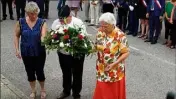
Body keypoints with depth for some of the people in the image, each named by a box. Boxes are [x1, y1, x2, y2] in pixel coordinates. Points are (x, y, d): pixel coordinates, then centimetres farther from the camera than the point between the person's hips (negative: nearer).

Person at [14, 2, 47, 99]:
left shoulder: (42, 22, -13)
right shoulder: (21, 22, -8)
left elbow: (43, 36, -24)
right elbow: (16, 36, 1)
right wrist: (17, 49, -4)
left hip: (39, 52, -1)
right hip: (26, 53, 2)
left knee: (39, 71, 10)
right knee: (30, 72, 15)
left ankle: (43, 89, 37)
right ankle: (33, 90, 38)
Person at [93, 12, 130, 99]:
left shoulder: (120, 35, -22)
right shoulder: (100, 31, -5)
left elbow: (126, 53, -17)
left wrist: (114, 63, -26)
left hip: (115, 70, -4)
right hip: (102, 69, 4)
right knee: (101, 91, 16)